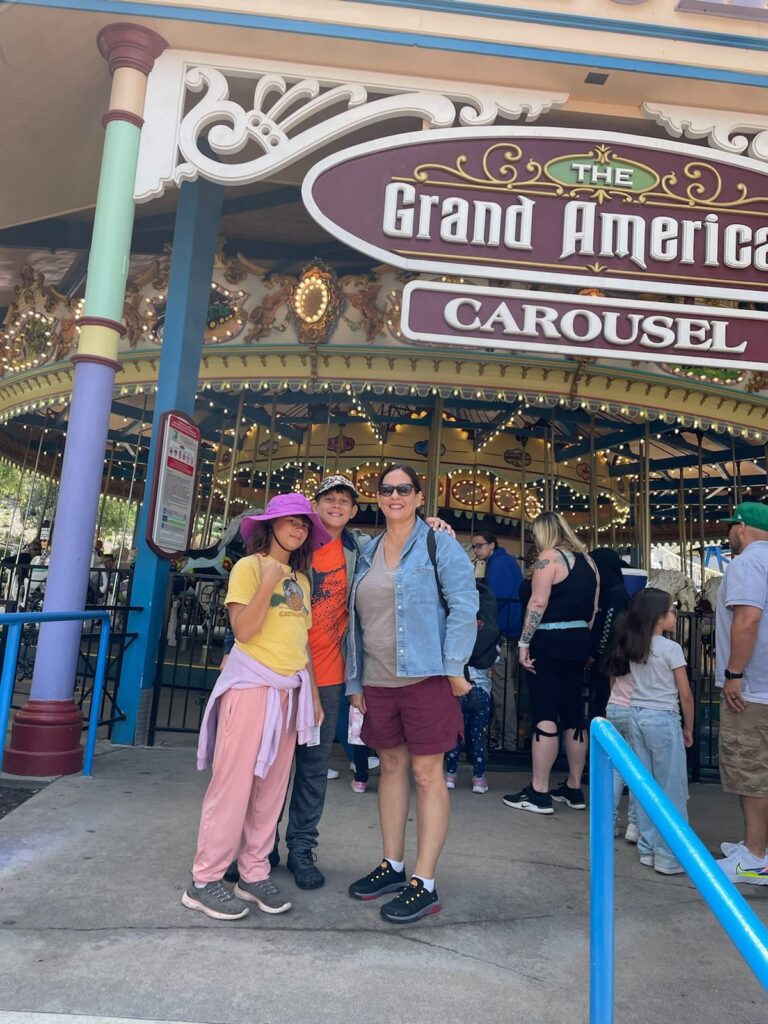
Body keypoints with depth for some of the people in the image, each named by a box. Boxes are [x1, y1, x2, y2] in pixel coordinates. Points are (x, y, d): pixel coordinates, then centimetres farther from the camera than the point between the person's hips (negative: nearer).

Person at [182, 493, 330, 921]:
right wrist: (268, 582, -17)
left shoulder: (301, 578, 15)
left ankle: (254, 874, 21)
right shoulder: (249, 567, -4)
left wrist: (314, 695, 14)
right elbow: (243, 630, -15)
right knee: (234, 785, -3)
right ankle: (205, 880, 9)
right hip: (252, 686, -6)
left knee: (273, 788, 10)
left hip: (290, 691, 7)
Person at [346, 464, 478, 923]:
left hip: (424, 677, -6)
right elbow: (357, 620, 14)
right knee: (391, 766, 15)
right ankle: (393, 865, 29)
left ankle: (424, 883, 10)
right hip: (377, 679, 6)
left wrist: (454, 666, -14)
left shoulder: (439, 543, -4)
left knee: (427, 772, 0)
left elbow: (465, 605, -9)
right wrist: (355, 680, 13)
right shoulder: (369, 551, 13)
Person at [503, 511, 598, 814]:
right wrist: (581, 637, 20)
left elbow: (538, 603, -19)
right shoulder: (587, 560, 13)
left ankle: (539, 793, -1)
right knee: (573, 715, 12)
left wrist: (524, 643, -16)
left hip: (549, 643, -8)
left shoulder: (549, 557, -10)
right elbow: (593, 608, 14)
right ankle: (574, 789, 21)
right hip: (578, 642, 8)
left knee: (544, 717, -5)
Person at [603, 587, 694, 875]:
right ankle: (669, 856, 9)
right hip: (663, 719, -6)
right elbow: (685, 694, -8)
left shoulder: (631, 646, 5)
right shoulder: (671, 649, -11)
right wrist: (688, 727, 3)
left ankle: (648, 849, 20)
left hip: (636, 715, 6)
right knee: (671, 790, 4)